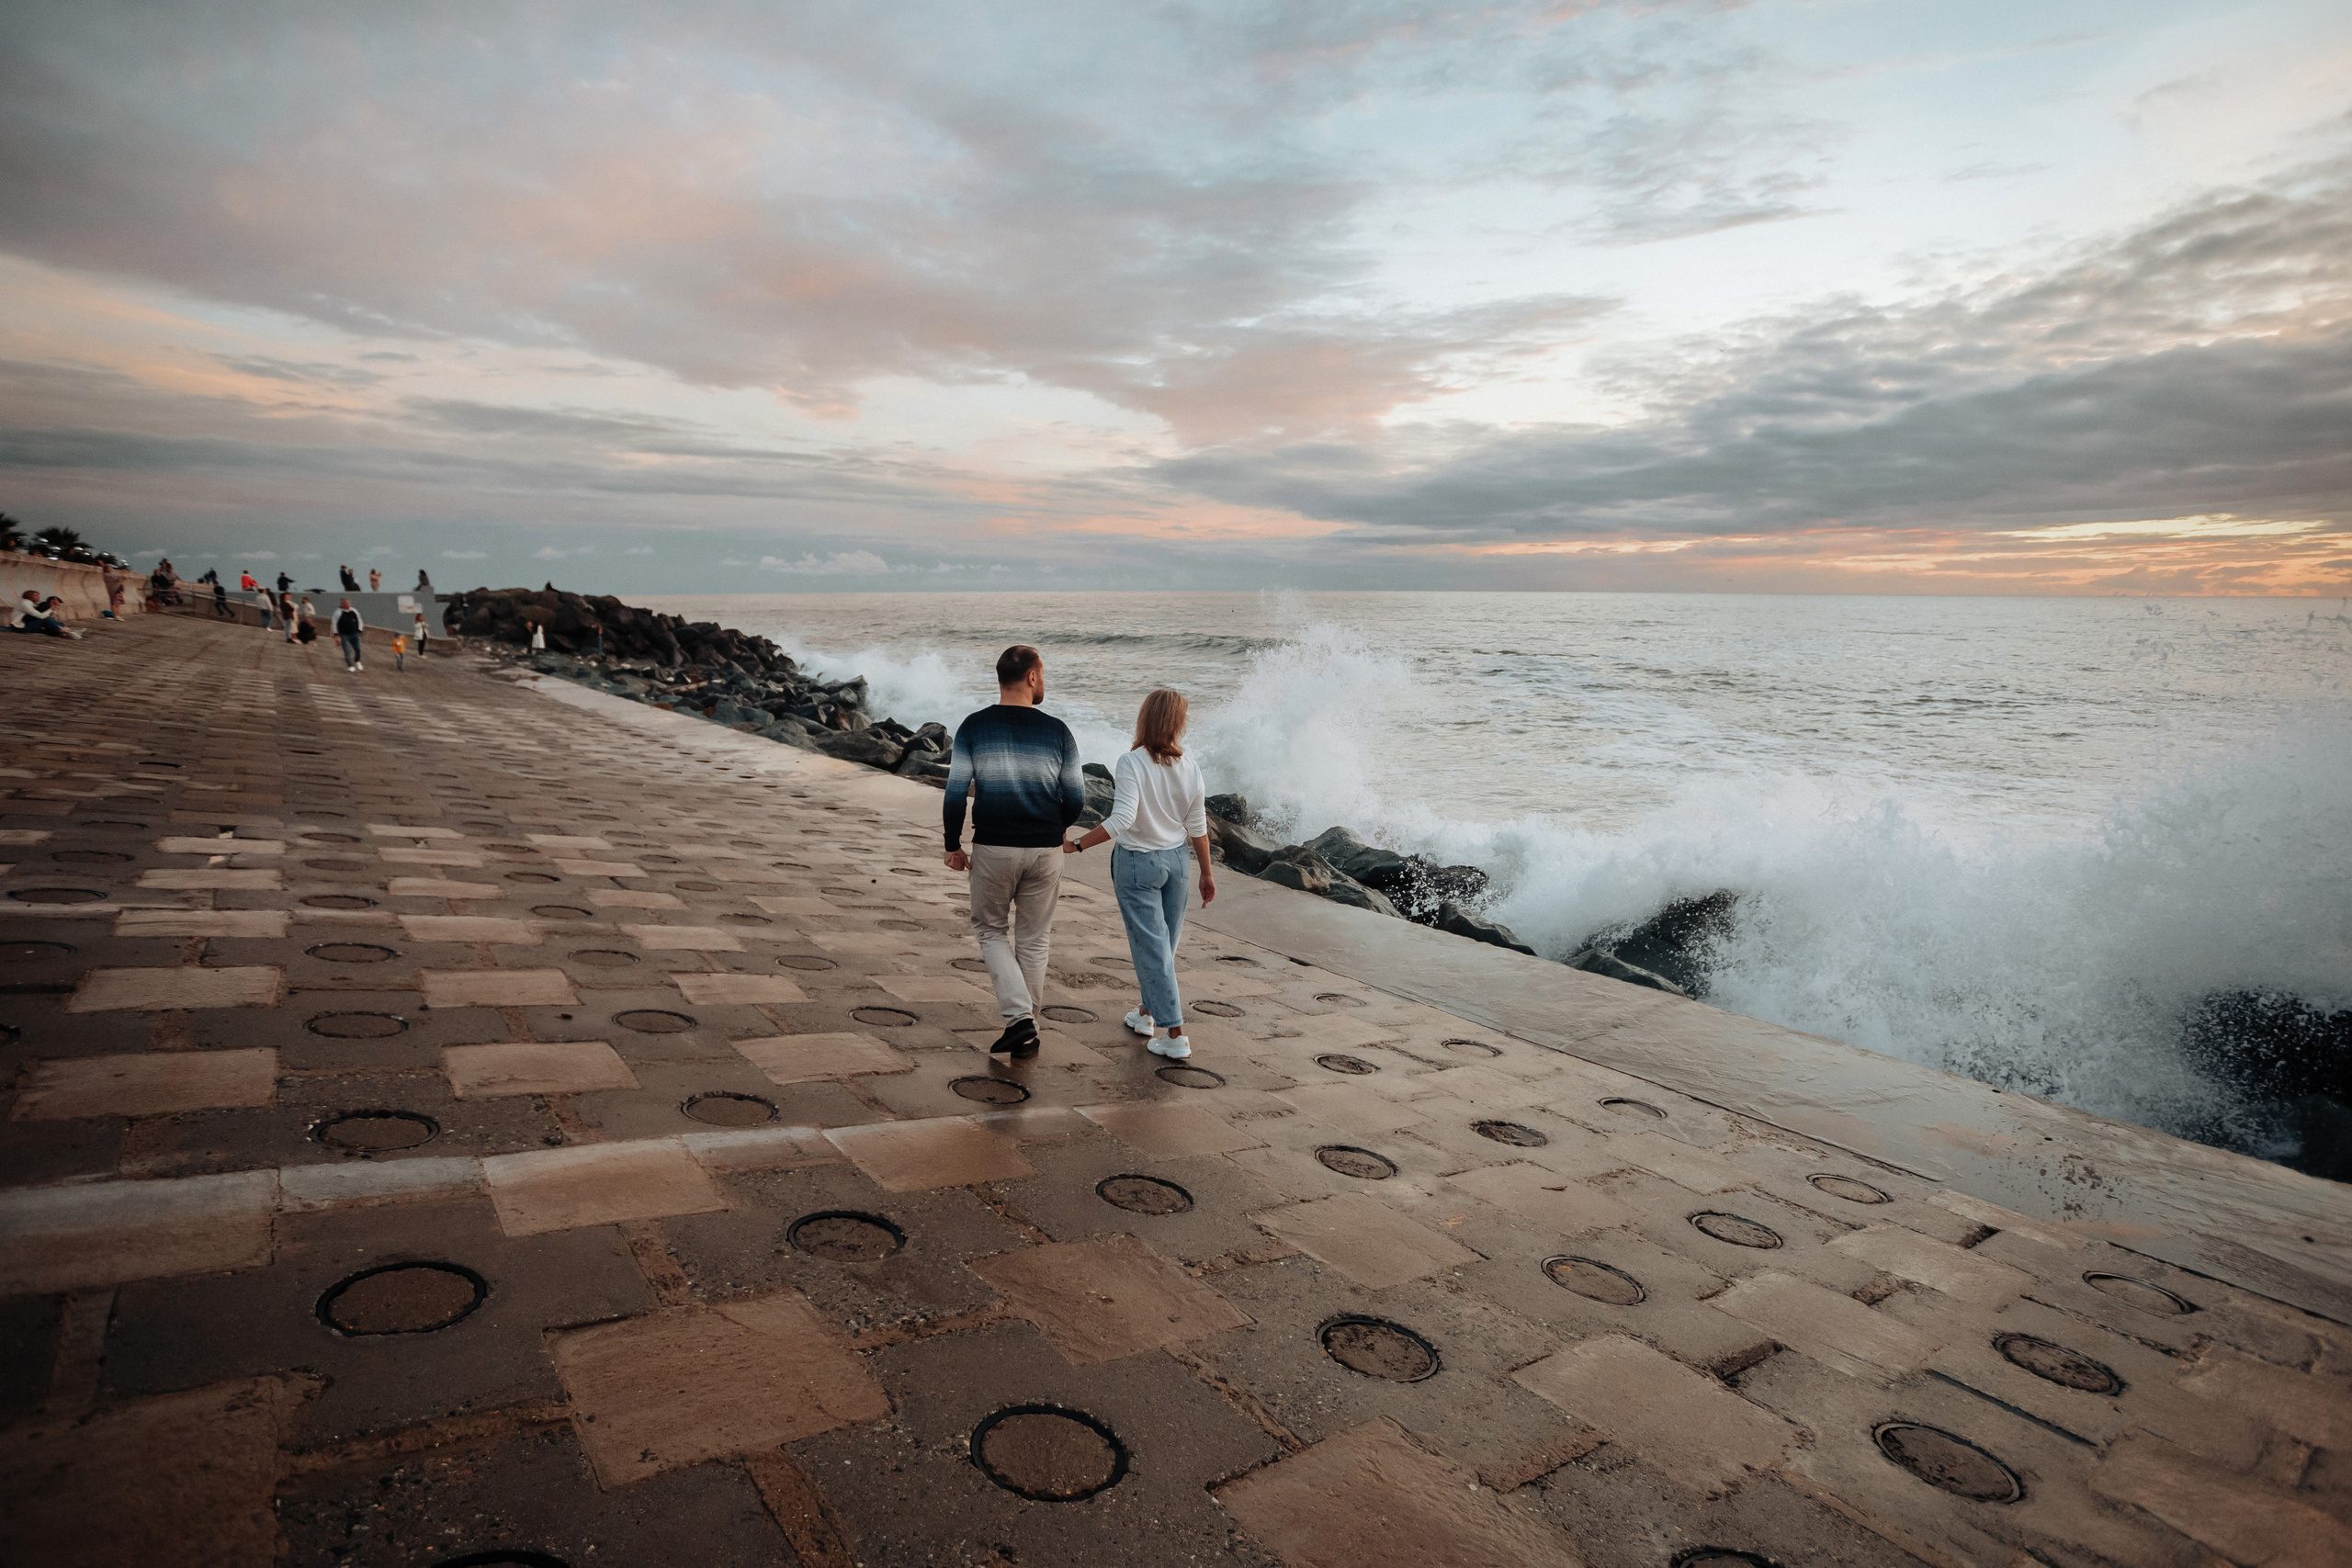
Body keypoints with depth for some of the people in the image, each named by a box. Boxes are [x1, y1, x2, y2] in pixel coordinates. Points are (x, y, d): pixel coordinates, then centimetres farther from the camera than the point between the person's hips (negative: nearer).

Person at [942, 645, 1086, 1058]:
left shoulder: (973, 727, -4)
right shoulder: (1057, 731, -3)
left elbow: (955, 793, -6)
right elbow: (1076, 799, 1)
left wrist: (953, 845, 7)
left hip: (993, 848, -1)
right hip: (1045, 851, 1)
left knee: (991, 931, 17)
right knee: (1034, 940, 14)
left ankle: (1019, 1016, 0)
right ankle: (1026, 1036, 22)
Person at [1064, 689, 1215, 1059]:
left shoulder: (1131, 764, -19)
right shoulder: (1189, 768, -5)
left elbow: (1121, 819, -28)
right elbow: (1197, 827, 1)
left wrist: (1076, 845, -22)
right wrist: (1207, 873, 11)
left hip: (1136, 863, -5)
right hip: (1176, 859, 5)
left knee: (1151, 946, 1)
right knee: (1165, 942, 19)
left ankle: (1175, 1034, 2)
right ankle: (1146, 1013, 36)